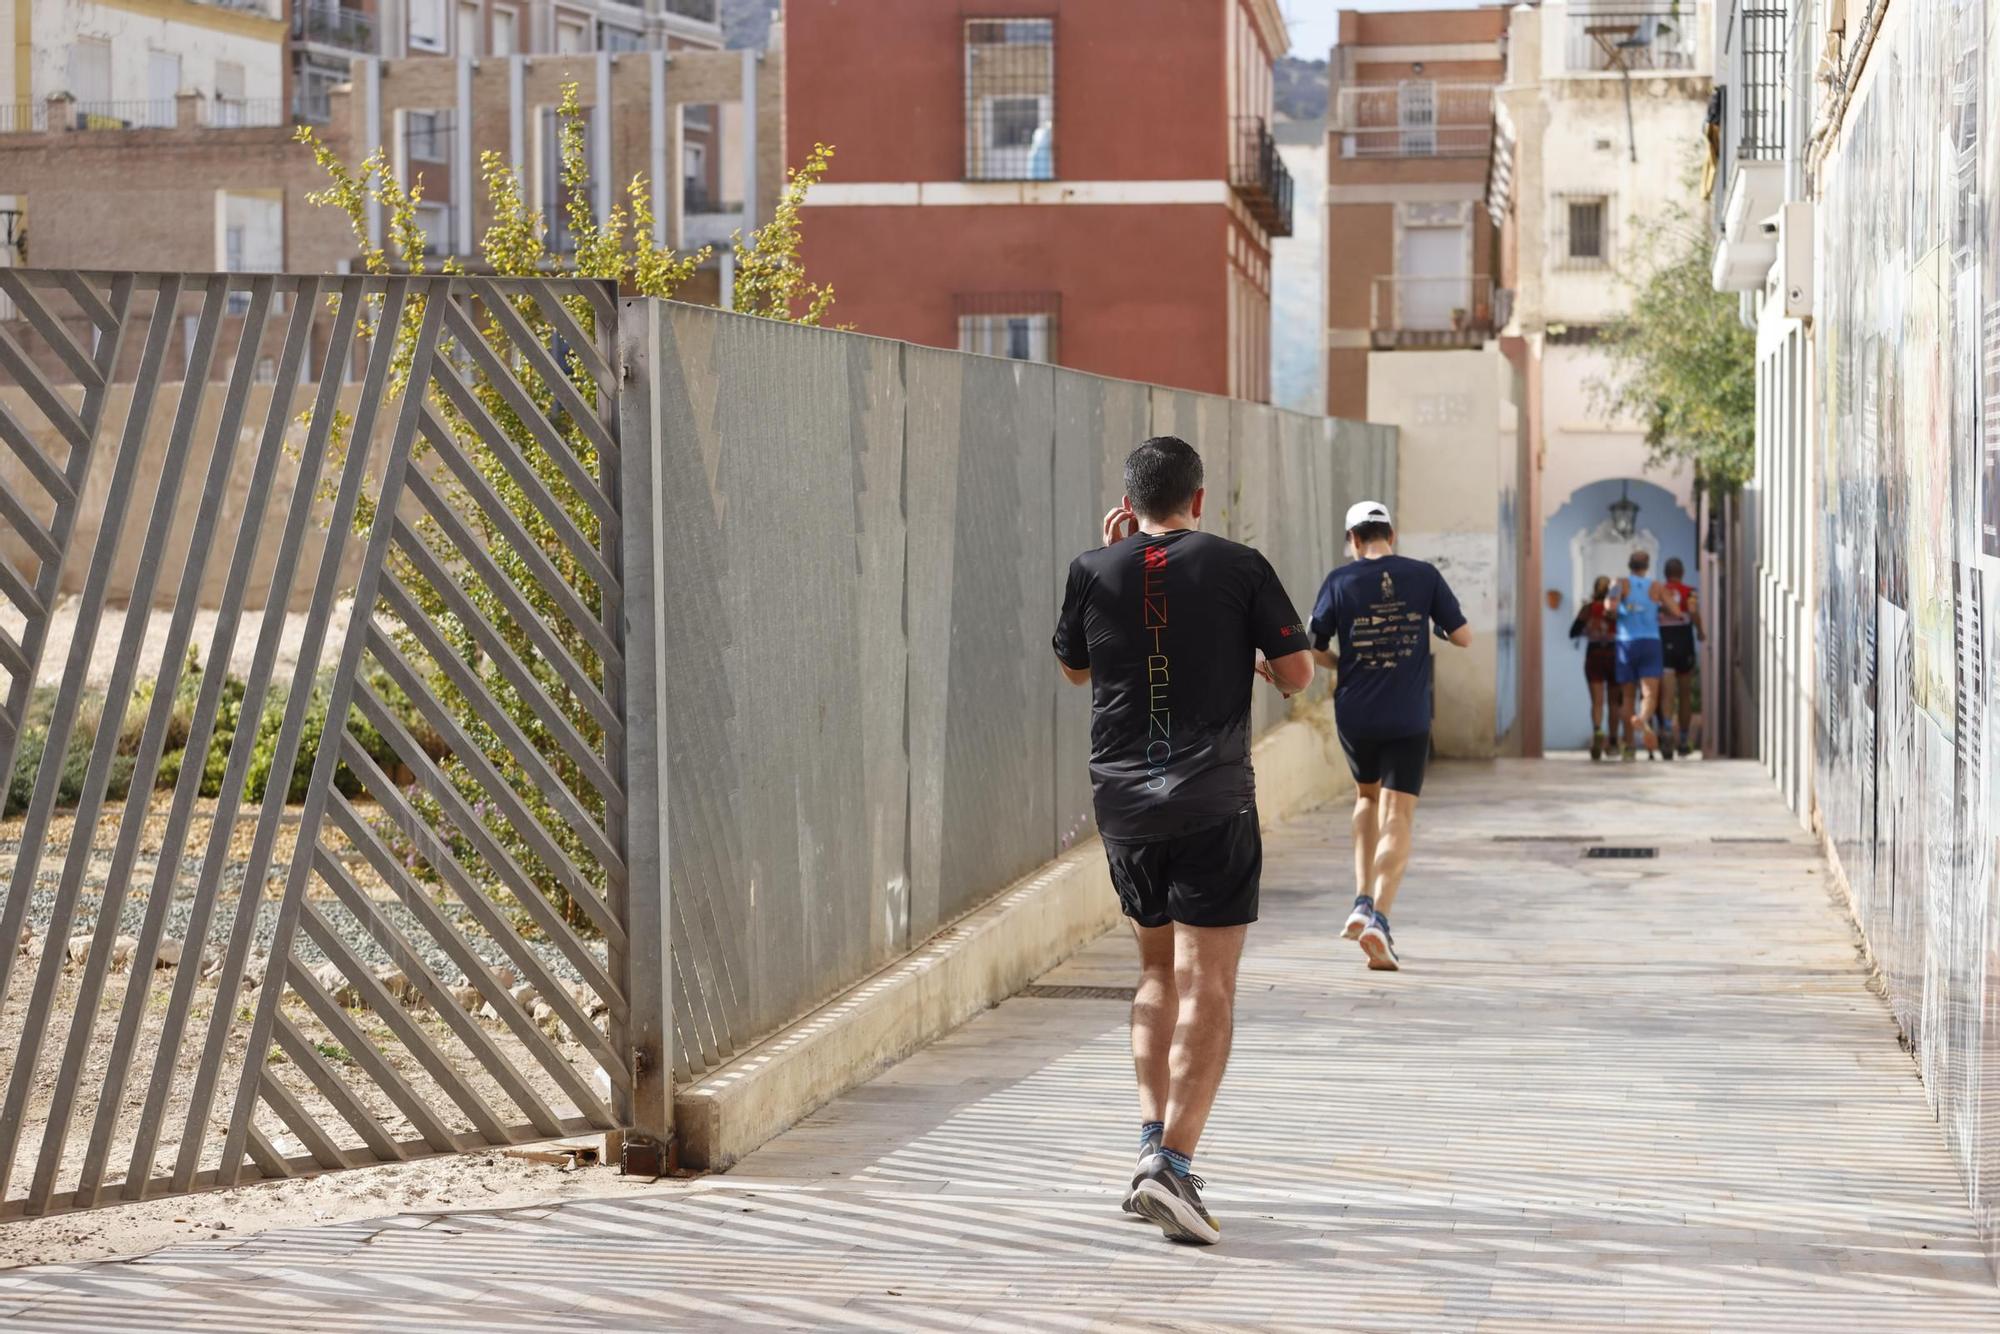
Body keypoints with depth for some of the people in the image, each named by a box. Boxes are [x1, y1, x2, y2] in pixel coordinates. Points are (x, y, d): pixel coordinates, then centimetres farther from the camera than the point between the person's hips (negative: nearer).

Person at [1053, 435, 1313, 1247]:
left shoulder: (1093, 572, 3)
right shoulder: (1238, 567, -3)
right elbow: (1296, 676, -1)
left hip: (1122, 803, 4)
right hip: (1212, 806, -3)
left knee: (1157, 969, 20)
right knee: (1206, 984, -6)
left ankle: (1150, 1141, 11)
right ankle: (1173, 1163, -18)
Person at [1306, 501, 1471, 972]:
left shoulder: (1340, 581, -2)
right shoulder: (1424, 576, -1)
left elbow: (1314, 650, -1)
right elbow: (1463, 637, 1)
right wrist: (1438, 631, 22)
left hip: (1355, 716, 1)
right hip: (1409, 718, -1)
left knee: (1367, 797, 26)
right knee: (1396, 819, -2)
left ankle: (1362, 902, 14)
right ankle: (1379, 919, -19)